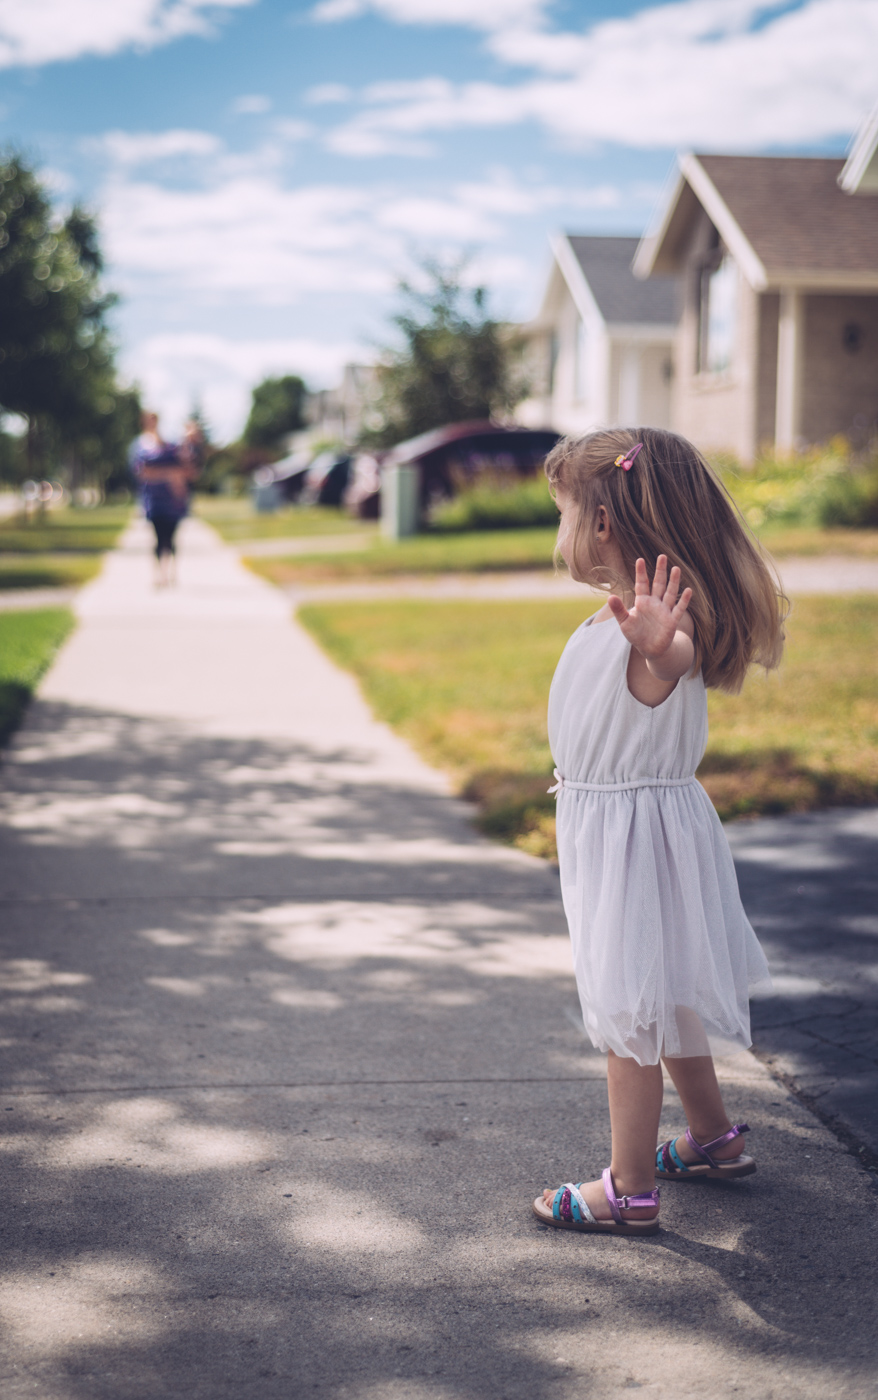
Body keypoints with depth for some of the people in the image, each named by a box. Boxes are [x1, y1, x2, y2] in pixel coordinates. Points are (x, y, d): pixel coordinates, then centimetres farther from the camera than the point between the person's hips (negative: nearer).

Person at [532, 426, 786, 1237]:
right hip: (608, 824, 10)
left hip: (636, 831, -10)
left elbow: (679, 657, -50)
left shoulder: (660, 623, -25)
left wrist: (659, 648, -70)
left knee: (630, 1007, -1)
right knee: (659, 994, 22)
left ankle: (630, 1191, 11)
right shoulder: (624, 618, 6)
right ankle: (713, 1138, 38)